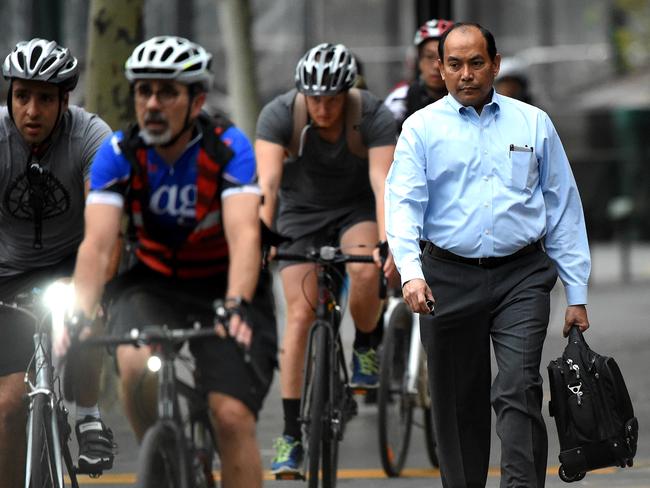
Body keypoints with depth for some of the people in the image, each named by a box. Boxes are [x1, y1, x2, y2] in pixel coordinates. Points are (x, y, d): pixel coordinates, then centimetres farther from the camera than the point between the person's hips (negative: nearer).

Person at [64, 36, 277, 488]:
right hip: (152, 284, 1)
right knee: (136, 364, -30)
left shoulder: (229, 148, -21)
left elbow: (244, 234, -33)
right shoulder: (118, 154, -15)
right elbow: (97, 244, -24)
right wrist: (80, 316, -40)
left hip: (224, 286, -1)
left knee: (232, 416, -17)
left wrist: (236, 306, -50)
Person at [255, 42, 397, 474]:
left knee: (367, 273, -32)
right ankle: (291, 435, -9)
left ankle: (366, 346, 1)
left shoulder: (373, 116, -25)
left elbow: (382, 182, -33)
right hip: (301, 211, 0)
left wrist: (386, 242, -48)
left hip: (356, 208, 0)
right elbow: (268, 182, -33)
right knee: (300, 315, -11)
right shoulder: (279, 115, -24)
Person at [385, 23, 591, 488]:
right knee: (458, 402, 7)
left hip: (521, 277, -1)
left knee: (518, 390, -15)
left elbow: (563, 207, 9)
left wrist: (577, 294, 6)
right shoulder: (422, 128, 5)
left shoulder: (534, 124, 8)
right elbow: (403, 203, -6)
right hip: (450, 278, 1)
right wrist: (410, 271, -23)